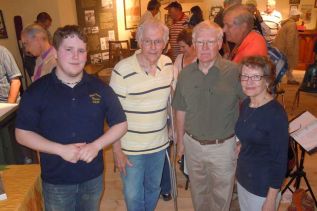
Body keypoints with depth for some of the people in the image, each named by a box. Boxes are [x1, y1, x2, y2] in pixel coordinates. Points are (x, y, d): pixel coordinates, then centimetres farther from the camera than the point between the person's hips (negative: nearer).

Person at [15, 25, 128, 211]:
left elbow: (121, 124, -2)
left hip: (93, 177, 2)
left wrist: (96, 145, -18)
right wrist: (60, 149, -20)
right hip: (55, 180, -1)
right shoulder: (37, 90, -10)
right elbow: (22, 133, -7)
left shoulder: (99, 87, -7)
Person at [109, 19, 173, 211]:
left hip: (159, 144, 5)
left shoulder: (168, 64, -4)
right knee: (133, 195, 13)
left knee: (154, 188, 25)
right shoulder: (122, 70, -20)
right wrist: (117, 150, -12)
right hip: (131, 148, -4)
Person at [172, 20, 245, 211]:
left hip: (223, 146, -3)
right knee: (198, 192, 24)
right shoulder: (186, 74, -3)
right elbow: (181, 111, 5)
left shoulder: (234, 72, -15)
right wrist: (181, 141, 10)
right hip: (192, 143, 4)